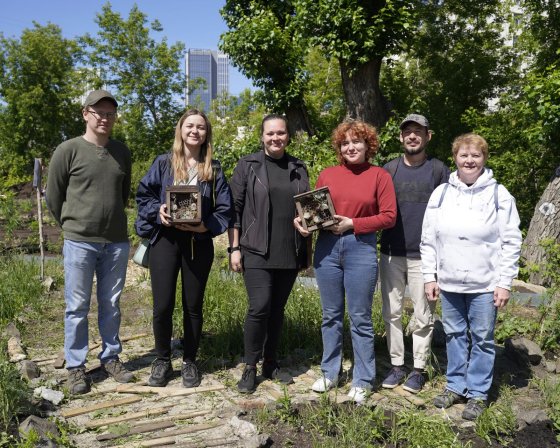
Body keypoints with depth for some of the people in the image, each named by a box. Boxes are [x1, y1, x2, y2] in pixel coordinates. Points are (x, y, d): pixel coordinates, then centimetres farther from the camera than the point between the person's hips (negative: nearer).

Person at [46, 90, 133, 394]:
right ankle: (75, 367, 17)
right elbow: (53, 197, 2)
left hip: (117, 243, 4)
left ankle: (111, 358, 27)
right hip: (79, 243, -3)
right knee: (77, 307, 5)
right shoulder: (68, 150, -5)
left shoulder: (122, 152, 7)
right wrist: (73, 227, 9)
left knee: (111, 306, 12)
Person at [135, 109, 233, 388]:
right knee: (162, 305, -3)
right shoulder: (163, 163, 5)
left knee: (193, 305, 9)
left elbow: (224, 208, 2)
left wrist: (205, 226, -14)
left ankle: (189, 362, 26)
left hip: (199, 242, 1)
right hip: (165, 240, -1)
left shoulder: (214, 169, 6)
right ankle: (162, 361, 19)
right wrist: (157, 211, -15)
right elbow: (143, 195, 5)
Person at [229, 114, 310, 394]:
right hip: (256, 252, -3)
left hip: (289, 254, 4)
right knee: (259, 307, -11)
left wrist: (305, 252, 11)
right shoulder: (247, 166, 1)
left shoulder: (298, 169, 11)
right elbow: (235, 208, -1)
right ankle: (250, 368, 6)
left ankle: (270, 364, 24)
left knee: (278, 309, 10)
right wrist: (234, 248, -6)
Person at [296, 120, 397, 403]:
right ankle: (329, 373, 27)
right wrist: (302, 220, -9)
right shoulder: (327, 175, 10)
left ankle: (363, 381, 18)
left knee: (359, 318, 5)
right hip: (327, 247, 3)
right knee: (331, 316, 13)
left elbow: (388, 216, -6)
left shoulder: (379, 176, 1)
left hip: (361, 248, -3)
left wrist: (352, 223, -13)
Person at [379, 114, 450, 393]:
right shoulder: (389, 169, 6)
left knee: (423, 315, 5)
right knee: (392, 312, 8)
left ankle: (419, 369, 19)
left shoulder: (438, 170, 1)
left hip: (423, 255, -2)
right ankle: (396, 365, 21)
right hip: (391, 253, 2)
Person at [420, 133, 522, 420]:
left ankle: (478, 393, 21)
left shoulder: (499, 195, -3)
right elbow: (428, 239, 6)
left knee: (482, 339, 7)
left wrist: (505, 283, -7)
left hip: (484, 285, -3)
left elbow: (511, 242, -3)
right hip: (448, 283, 3)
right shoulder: (441, 193, 4)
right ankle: (456, 386, 29)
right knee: (454, 336, 14)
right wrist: (429, 276, 3)